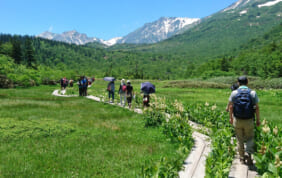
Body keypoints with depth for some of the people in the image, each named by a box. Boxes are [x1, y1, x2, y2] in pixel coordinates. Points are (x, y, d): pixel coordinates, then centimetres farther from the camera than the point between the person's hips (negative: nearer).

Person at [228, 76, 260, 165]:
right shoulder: (253, 93, -5)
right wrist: (258, 120, 6)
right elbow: (257, 108, -4)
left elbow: (231, 107, -2)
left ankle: (242, 158, 24)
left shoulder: (234, 93, -5)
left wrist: (230, 118, 11)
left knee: (240, 139, 15)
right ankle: (249, 155, 0)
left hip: (237, 120, 0)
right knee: (249, 139, 17)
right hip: (249, 121, 0)